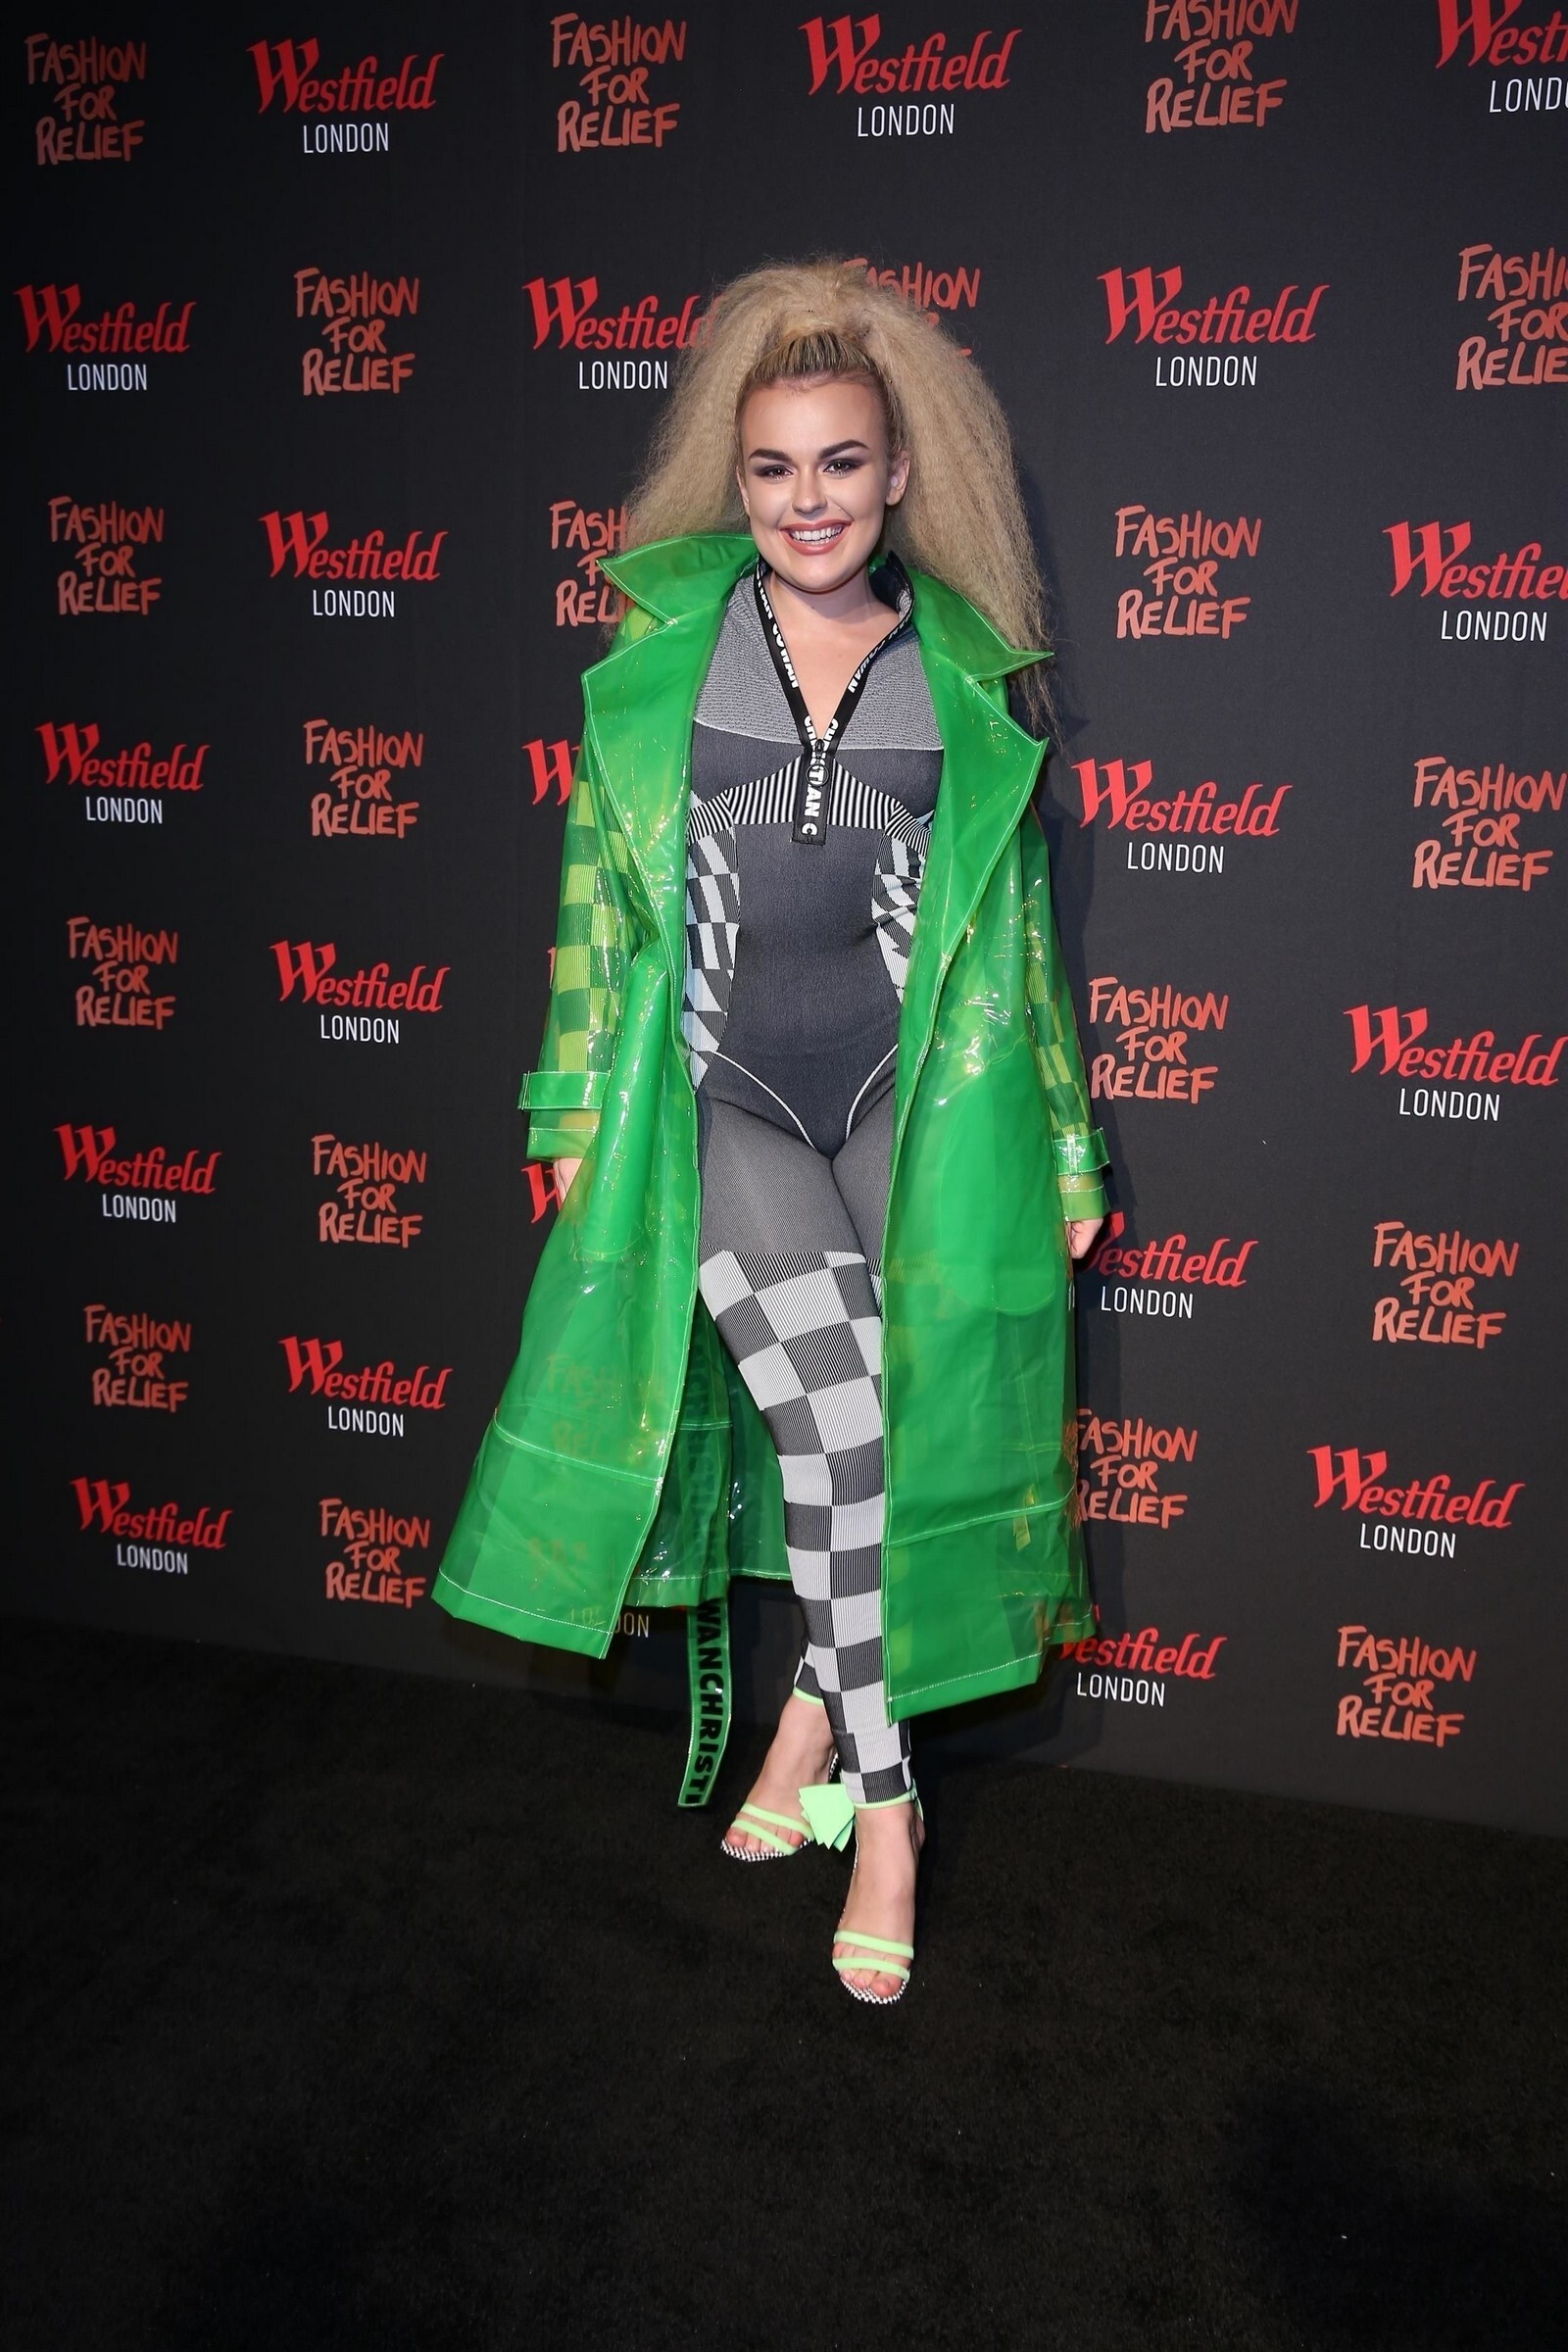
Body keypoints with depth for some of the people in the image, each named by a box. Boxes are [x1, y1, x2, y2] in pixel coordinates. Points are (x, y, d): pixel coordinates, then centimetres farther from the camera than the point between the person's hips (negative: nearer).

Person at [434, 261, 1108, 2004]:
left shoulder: (969, 671, 6)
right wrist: (576, 1108, 6)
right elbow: (599, 887, 8)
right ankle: (882, 1799, 1)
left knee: (866, 1428, 2)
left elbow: (1017, 913, 10)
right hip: (723, 1095, -1)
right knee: (834, 1410, -16)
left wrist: (1062, 1143, 9)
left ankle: (820, 1702, 28)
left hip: (912, 1095, 1)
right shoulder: (662, 647, 5)